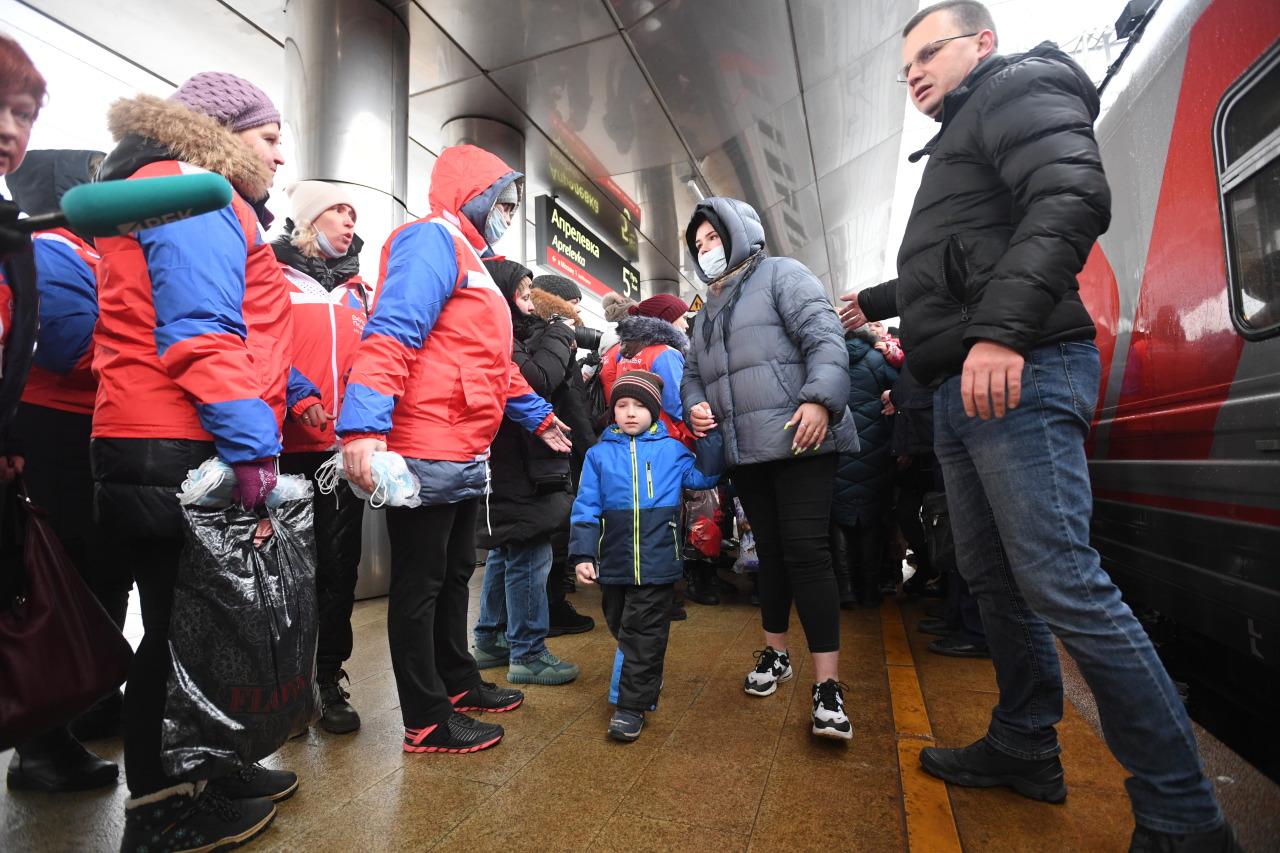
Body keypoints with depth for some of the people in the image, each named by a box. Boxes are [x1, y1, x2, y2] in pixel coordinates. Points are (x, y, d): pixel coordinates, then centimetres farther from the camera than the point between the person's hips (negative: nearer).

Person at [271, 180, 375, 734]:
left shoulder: (359, 292, 17)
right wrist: (293, 401, -21)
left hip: (345, 448, 4)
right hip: (289, 448, -4)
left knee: (340, 565, 8)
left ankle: (330, 678, 22)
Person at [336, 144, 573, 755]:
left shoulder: (470, 260, 24)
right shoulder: (431, 241, -8)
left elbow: (493, 364, 29)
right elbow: (391, 333, -23)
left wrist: (537, 415, 32)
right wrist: (365, 426, -33)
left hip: (466, 459, 11)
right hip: (427, 453, -11)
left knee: (454, 574, 20)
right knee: (420, 584, 2)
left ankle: (458, 684, 37)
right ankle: (428, 722, 17)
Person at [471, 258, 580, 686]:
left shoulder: (509, 336, 17)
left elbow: (550, 387, 16)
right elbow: (536, 382, -24)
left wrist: (554, 337, 4)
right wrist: (559, 337, -10)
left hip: (516, 468, 11)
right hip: (516, 472, -11)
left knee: (506, 555, 18)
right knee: (529, 557, -4)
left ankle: (491, 640, 31)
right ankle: (528, 654, 7)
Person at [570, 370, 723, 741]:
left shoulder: (671, 450, 3)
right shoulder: (599, 454, 3)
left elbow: (703, 477, 2)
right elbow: (586, 508, 0)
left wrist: (711, 435, -4)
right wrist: (583, 554, -8)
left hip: (657, 562, -2)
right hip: (613, 564, 2)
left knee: (644, 635, 2)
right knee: (622, 627, 19)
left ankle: (632, 706, 13)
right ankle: (646, 681, 43)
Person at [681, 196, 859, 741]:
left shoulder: (781, 275, 4)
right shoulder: (708, 312, 25)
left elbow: (824, 338, -9)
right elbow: (692, 374, 26)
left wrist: (820, 399, -23)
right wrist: (695, 405, 4)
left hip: (800, 441, -6)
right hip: (743, 451, 7)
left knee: (805, 550, -11)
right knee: (770, 550, 13)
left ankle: (827, 684, -3)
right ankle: (775, 653, 28)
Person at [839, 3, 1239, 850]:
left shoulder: (1019, 85, 5)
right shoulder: (958, 139, 32)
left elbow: (1073, 197, -16)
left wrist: (1002, 330, -27)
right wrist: (876, 301, 53)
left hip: (1018, 375, -10)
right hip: (965, 389, 10)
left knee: (1060, 583, -12)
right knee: (995, 579, 11)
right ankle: (1025, 749, 24)